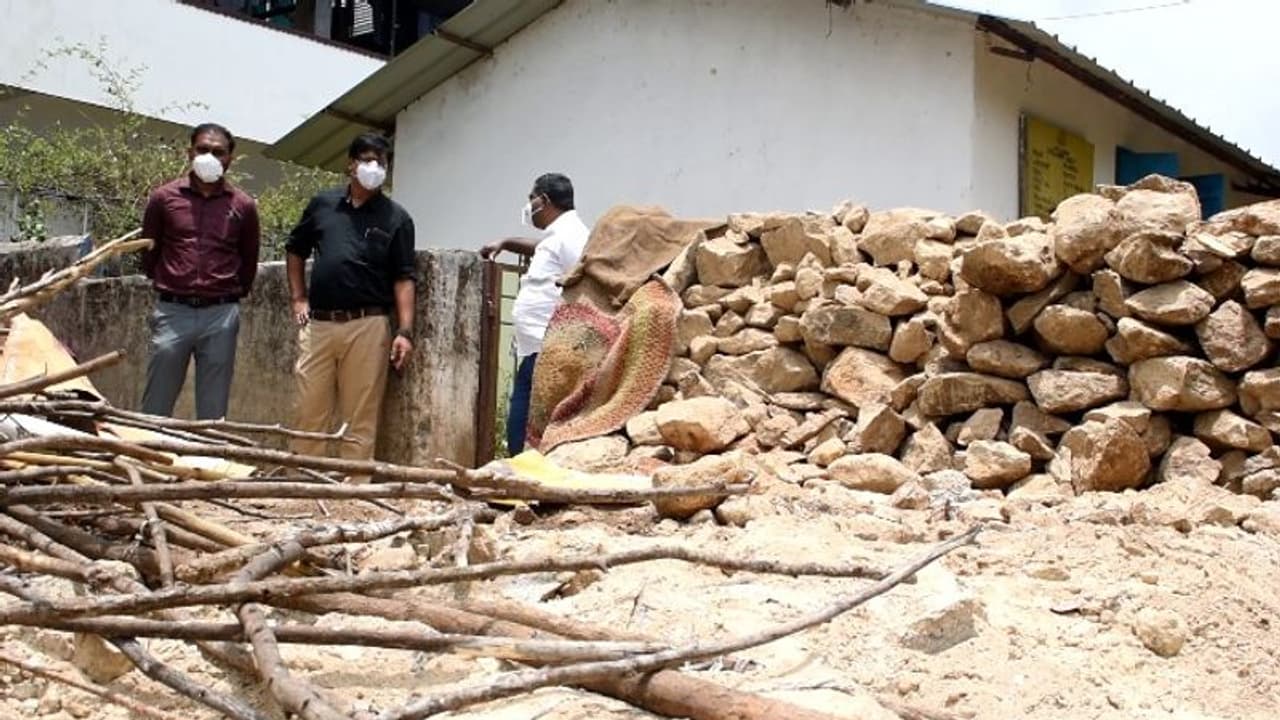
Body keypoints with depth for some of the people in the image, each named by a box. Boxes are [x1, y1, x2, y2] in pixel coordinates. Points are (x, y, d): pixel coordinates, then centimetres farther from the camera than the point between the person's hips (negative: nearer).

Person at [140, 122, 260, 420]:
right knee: (155, 409, 4)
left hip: (221, 316, 0)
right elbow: (149, 253, 14)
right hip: (173, 312, 0)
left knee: (213, 411, 5)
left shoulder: (243, 205, 4)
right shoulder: (164, 197, 3)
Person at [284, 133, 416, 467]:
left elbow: (403, 278, -1)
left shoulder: (395, 218, 4)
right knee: (310, 414, 7)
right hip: (318, 324, 3)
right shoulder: (323, 204, 10)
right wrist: (298, 298, 13)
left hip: (367, 326, -2)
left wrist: (405, 331, -10)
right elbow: (295, 250, 23)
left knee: (360, 421, 0)